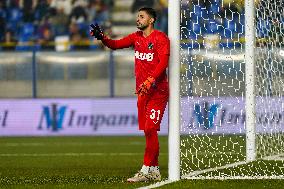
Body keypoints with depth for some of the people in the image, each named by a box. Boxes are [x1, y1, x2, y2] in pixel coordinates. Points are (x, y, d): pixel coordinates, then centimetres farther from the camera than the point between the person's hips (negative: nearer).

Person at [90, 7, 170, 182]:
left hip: (158, 90, -7)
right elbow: (116, 44, 8)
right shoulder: (136, 37, 14)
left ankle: (146, 170, -13)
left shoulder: (160, 38, -7)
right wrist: (102, 37, -11)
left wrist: (150, 80, -28)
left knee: (150, 129, -13)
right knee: (147, 130, 7)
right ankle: (154, 171, 13)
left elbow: (164, 62, -17)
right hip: (142, 90, 7)